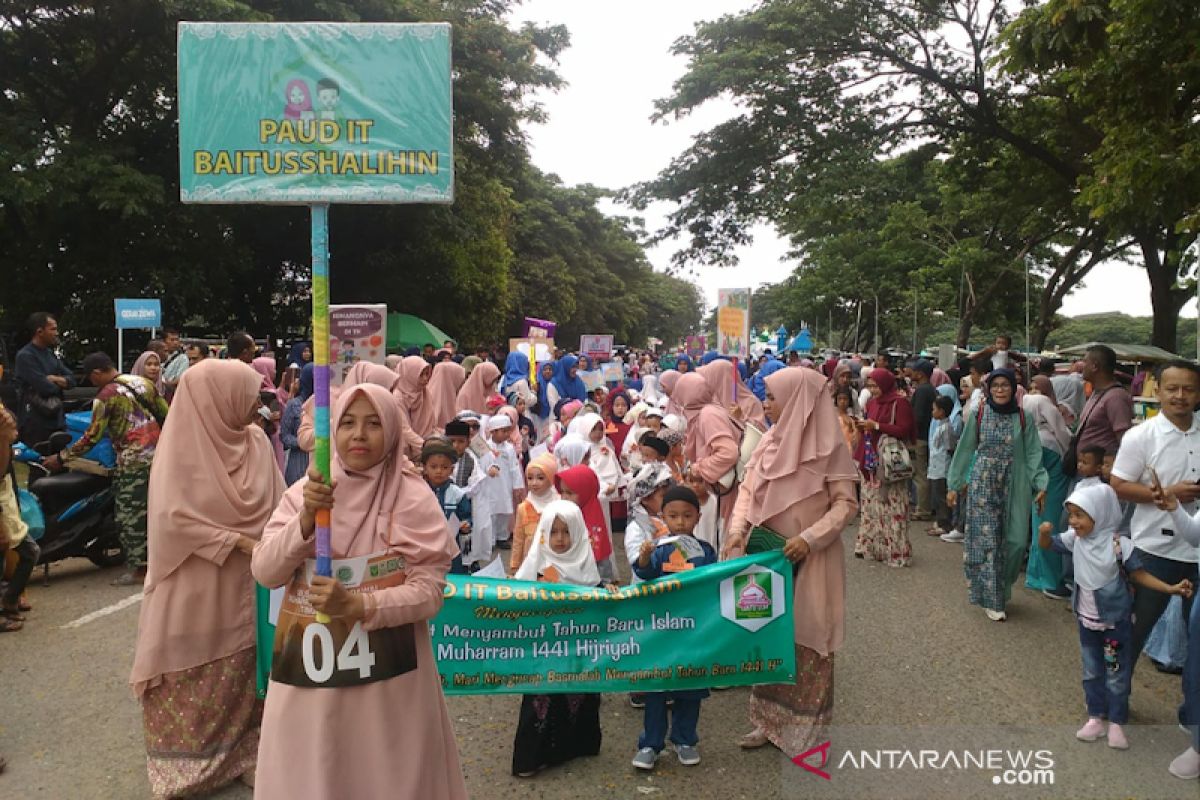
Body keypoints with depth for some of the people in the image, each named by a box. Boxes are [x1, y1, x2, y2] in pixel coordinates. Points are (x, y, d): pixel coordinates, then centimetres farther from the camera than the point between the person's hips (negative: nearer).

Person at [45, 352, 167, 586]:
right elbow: (167, 416, 12)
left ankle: (138, 569, 2)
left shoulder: (106, 396, -7)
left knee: (129, 514, 0)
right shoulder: (144, 382, 11)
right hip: (158, 454, 7)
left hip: (133, 460, -7)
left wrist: (61, 458, 1)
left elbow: (91, 437, -8)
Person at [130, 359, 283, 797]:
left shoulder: (256, 441, 1)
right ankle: (186, 760, 25)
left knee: (241, 670, 11)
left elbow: (275, 502, 4)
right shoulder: (183, 446, -13)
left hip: (245, 583, 4)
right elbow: (172, 516, -17)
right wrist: (235, 541, -19)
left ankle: (241, 751, 25)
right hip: (196, 586, -4)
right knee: (192, 675, 9)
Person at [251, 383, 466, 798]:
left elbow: (429, 592, -12)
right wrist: (305, 520, -20)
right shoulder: (306, 491, 2)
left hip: (386, 670, -3)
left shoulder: (413, 498, -9)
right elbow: (265, 573, -5)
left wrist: (358, 605, -25)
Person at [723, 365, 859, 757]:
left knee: (807, 640, 4)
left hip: (808, 562, -5)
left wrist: (810, 538, -21)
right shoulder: (769, 441, 3)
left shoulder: (829, 448, -13)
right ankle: (770, 720, 29)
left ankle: (806, 730, 19)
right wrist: (737, 531, -6)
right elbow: (748, 489, 8)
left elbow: (846, 503, -11)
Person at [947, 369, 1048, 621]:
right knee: (986, 540, -2)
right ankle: (991, 599, 7)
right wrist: (953, 485, 4)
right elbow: (965, 450, 4)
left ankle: (1001, 588, 26)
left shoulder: (1023, 418, 2)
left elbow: (1033, 454, 1)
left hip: (1014, 487, 1)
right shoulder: (978, 415, 0)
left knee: (1015, 541, 2)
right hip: (983, 486, -1)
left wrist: (1040, 485, -11)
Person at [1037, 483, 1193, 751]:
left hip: (1115, 621, -4)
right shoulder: (1074, 539, -10)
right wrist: (1044, 532, -23)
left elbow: (1139, 574, -10)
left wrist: (1170, 588, -22)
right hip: (1087, 621, 4)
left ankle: (1116, 723, 24)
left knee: (1116, 675, 9)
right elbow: (1046, 545, 0)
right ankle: (1096, 718, 30)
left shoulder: (1120, 545, -20)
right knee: (1092, 672, 16)